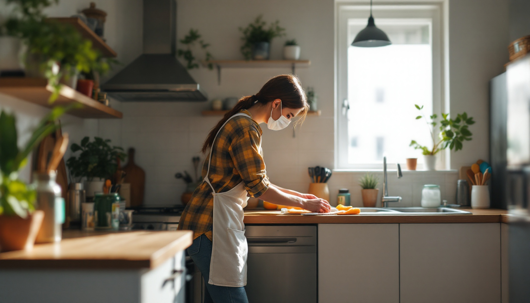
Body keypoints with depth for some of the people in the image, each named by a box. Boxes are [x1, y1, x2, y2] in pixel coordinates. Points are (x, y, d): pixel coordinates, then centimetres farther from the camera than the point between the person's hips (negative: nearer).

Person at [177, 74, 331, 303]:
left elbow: (253, 180, 22)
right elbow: (258, 187, -14)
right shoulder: (246, 128, -15)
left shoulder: (241, 123, 18)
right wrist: (303, 203, -3)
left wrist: (296, 194, 19)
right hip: (212, 224, -11)